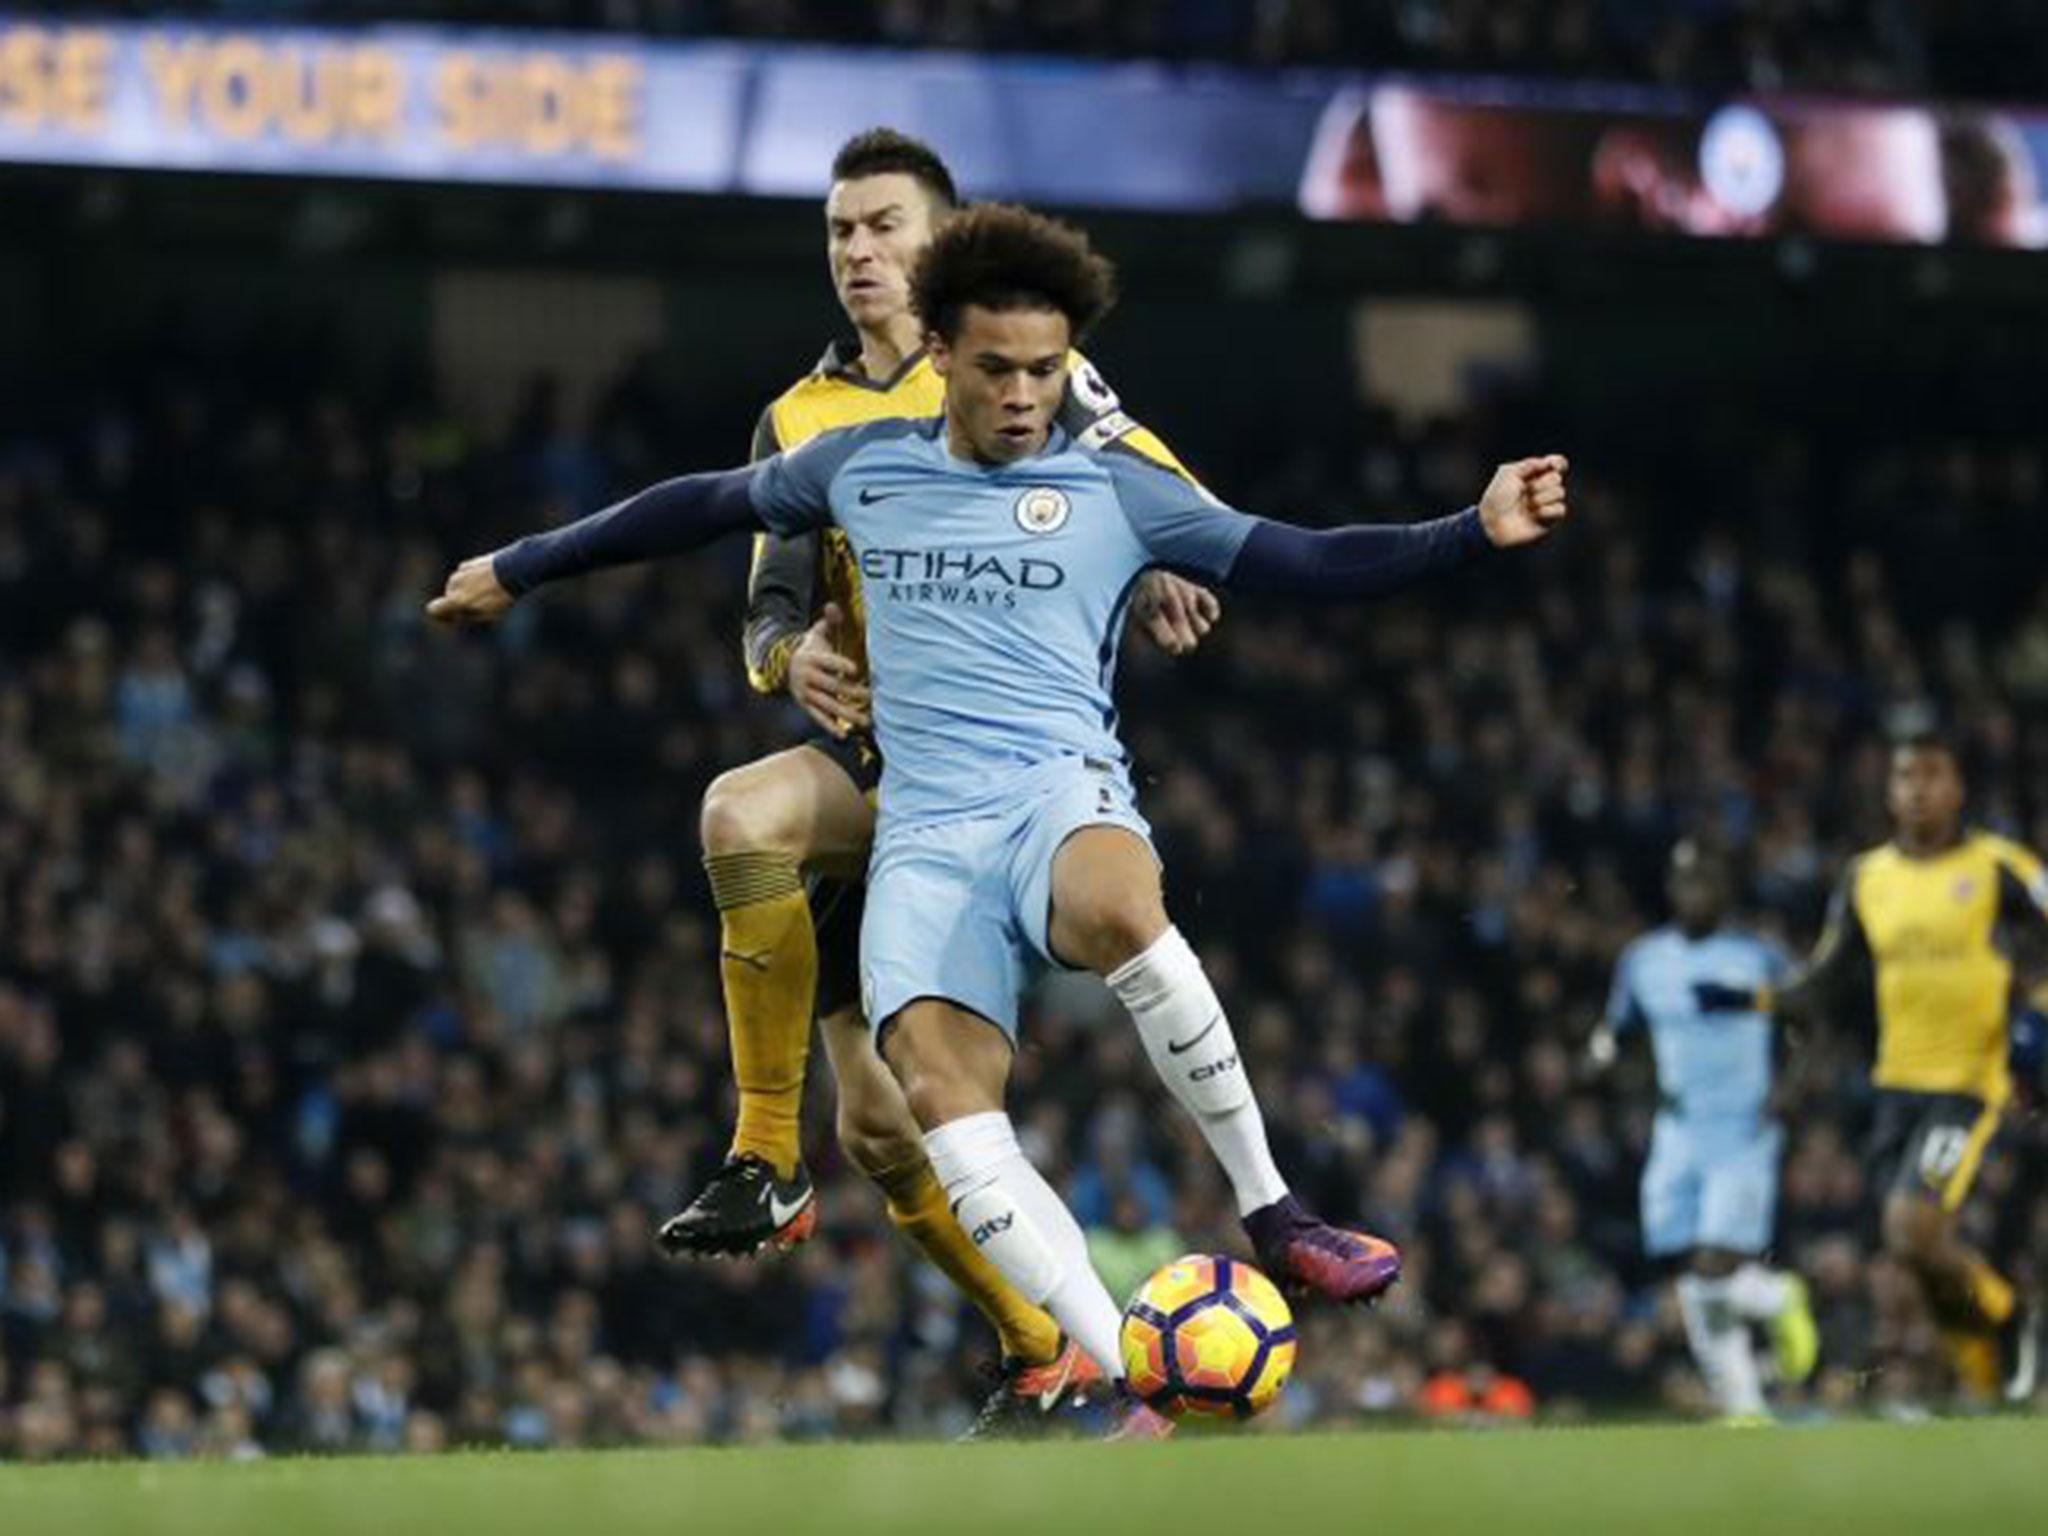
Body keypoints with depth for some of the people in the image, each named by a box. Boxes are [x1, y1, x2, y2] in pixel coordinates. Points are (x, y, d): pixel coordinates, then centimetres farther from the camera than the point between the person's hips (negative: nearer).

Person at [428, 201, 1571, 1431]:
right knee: (939, 1089, -27)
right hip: (927, 834, 2)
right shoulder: (862, 470, 18)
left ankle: (1273, 1214, -26)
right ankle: (1141, 1389, -33)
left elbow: (1306, 564, 7)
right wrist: (521, 568, 38)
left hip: (1063, 792, -2)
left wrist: (1476, 532, -5)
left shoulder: (1113, 490, 10)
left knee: (1117, 905, -41)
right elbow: (705, 507, 32)